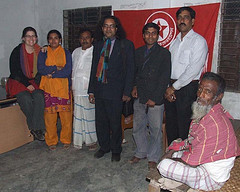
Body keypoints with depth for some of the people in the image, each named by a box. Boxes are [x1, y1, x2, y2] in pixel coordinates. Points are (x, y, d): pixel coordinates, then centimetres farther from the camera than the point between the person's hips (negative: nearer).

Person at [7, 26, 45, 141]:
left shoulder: (39, 51, 7)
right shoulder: (17, 51, -3)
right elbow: (15, 71, -7)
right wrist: (27, 84, -14)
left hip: (34, 82, 3)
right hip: (18, 82, -2)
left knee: (39, 96, -28)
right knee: (26, 99, -29)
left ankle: (37, 128, -23)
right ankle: (34, 127, -13)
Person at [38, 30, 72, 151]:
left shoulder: (66, 53, 7)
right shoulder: (43, 53, 9)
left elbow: (68, 71, -6)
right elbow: (40, 69, -5)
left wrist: (51, 74, -10)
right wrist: (55, 68, -12)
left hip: (63, 87, 0)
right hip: (48, 88, 0)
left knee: (66, 115, 0)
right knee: (50, 115, 1)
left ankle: (66, 140, 18)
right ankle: (51, 141, 17)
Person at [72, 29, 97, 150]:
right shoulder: (76, 52, 15)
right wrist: (72, 86, 17)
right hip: (77, 90, 5)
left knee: (90, 115, 1)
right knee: (78, 115, 8)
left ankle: (92, 140, 16)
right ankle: (79, 140, 21)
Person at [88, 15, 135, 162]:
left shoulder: (126, 45, -1)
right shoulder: (98, 45, 14)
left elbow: (130, 70, -4)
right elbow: (94, 69, 15)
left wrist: (127, 92, -10)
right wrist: (91, 90, 10)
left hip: (115, 91, -4)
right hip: (99, 91, 5)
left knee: (115, 122, 5)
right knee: (101, 121, 13)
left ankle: (116, 150, 26)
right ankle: (104, 147, 33)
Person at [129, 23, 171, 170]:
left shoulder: (164, 53, -3)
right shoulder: (138, 52, 13)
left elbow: (165, 78, -9)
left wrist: (154, 98, -13)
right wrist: (135, 86, 5)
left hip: (156, 99, -5)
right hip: (140, 97, 5)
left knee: (155, 130, 3)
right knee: (138, 127, 13)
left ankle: (153, 158, 21)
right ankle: (141, 152, 33)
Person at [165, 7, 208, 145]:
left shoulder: (199, 41, -5)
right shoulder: (175, 42, 17)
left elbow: (193, 70, -14)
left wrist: (174, 87, -12)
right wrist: (167, 87, 0)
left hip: (187, 88, -6)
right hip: (171, 89, 7)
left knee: (184, 128, -2)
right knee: (170, 125, 12)